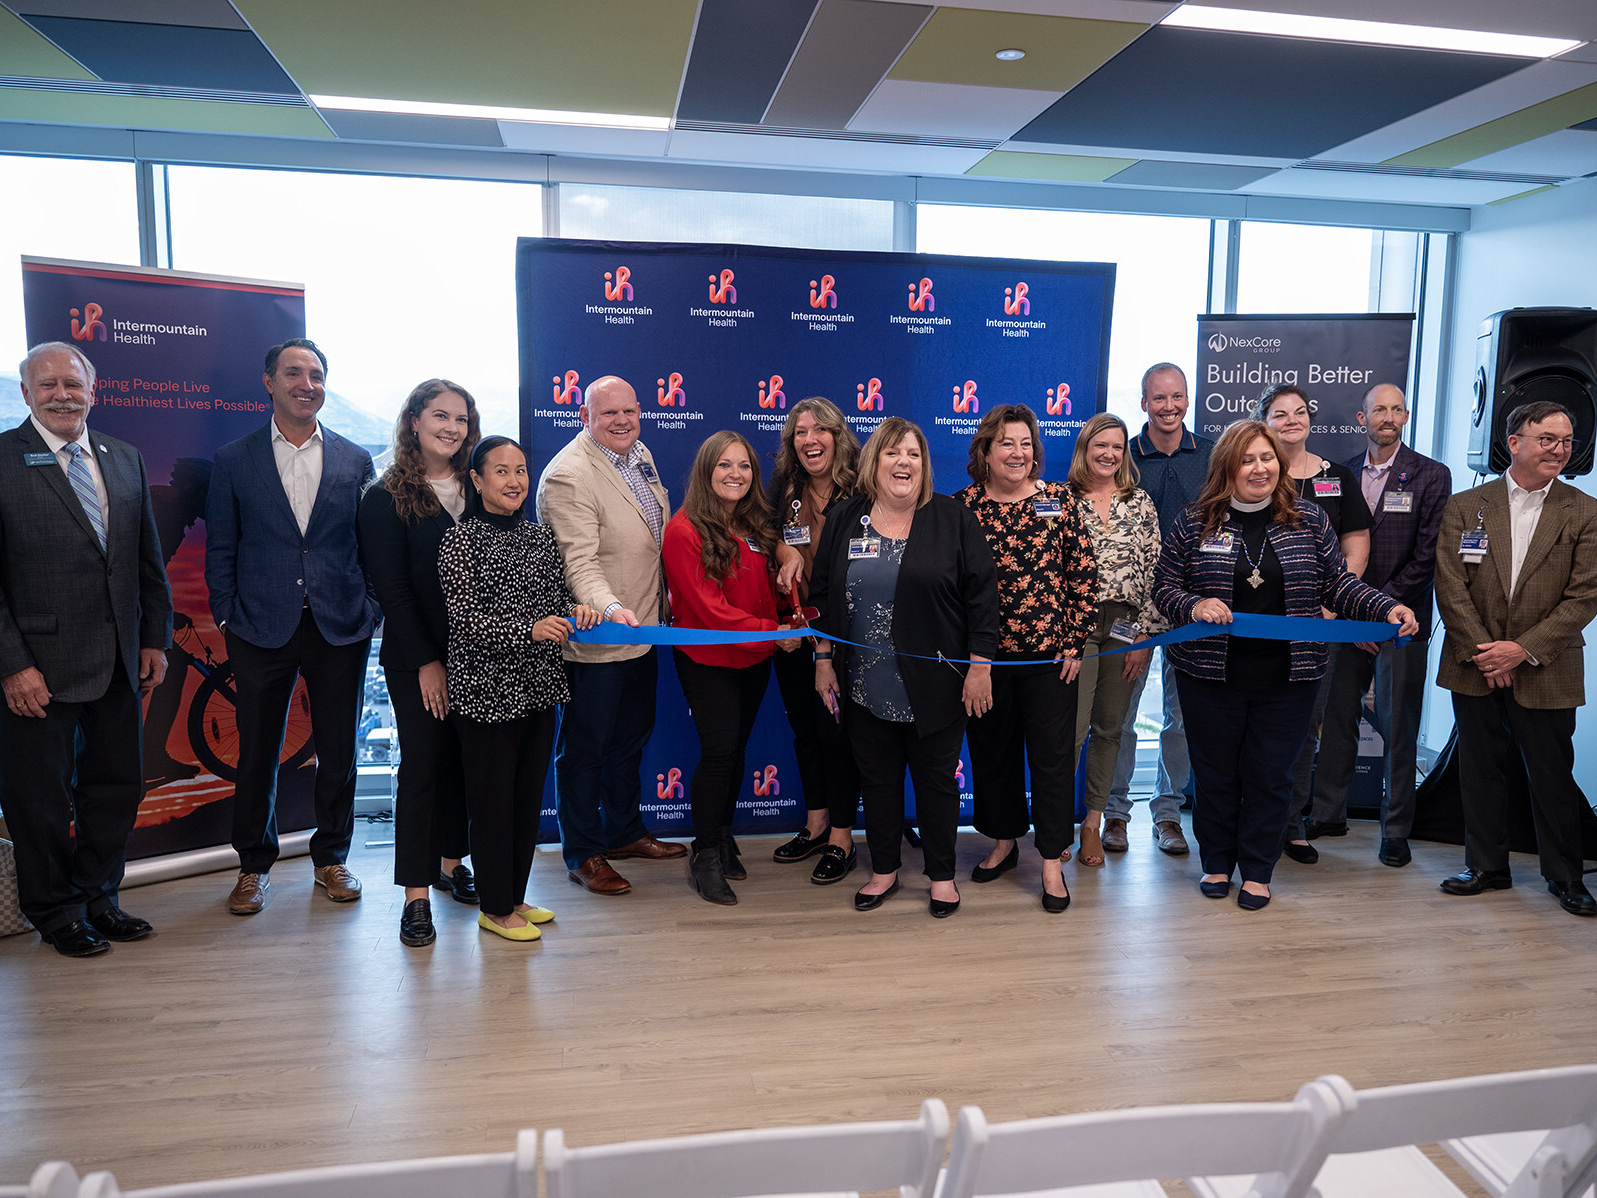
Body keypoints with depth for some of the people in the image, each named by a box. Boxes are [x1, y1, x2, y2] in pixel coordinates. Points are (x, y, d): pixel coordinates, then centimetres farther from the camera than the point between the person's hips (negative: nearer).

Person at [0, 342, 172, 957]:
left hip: (119, 662, 5)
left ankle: (99, 897, 33)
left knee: (116, 786, 14)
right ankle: (55, 911, 29)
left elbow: (149, 558, 12)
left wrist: (155, 638, 7)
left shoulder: (125, 458, 8)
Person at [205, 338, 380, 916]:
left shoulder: (356, 460, 6)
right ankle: (253, 864, 25)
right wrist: (228, 619, -2)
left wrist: (369, 611, -1)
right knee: (257, 754, 8)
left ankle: (331, 858, 26)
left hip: (339, 629, 1)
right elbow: (220, 550, 5)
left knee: (338, 752, 9)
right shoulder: (233, 460, 4)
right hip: (262, 628, -1)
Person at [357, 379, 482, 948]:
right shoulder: (386, 498, -3)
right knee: (423, 763, -2)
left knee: (463, 760, 10)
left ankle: (451, 862, 26)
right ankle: (416, 895, 7)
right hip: (417, 657, -4)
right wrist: (426, 662, -11)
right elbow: (391, 588, -7)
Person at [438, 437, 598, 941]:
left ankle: (515, 896, 29)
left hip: (538, 686, 6)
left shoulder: (541, 536, 9)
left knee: (529, 796, 13)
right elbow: (465, 618, -14)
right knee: (492, 800, 3)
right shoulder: (460, 540, -8)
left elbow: (558, 598, 14)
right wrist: (529, 629, -27)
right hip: (486, 690, -6)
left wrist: (575, 610, -9)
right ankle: (495, 908, 19)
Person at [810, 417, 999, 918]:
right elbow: (822, 593, 10)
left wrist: (980, 666, -8)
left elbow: (982, 595, -4)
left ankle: (942, 875, 27)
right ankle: (884, 870, 31)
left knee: (935, 780, 9)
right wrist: (823, 659, 6)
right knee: (877, 778, 13)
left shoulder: (954, 519, -3)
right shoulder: (845, 519, 5)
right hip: (865, 685, 3)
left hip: (934, 685, -2)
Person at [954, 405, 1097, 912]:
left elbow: (1084, 575, 0)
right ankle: (1003, 842, 32)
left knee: (1052, 754, 3)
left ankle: (1052, 861, 15)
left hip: (1049, 654, -1)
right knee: (992, 750, 13)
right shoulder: (963, 505, 1)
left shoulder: (1058, 501, 0)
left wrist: (1075, 641, -4)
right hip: (984, 656, 1)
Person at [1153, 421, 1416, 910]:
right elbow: (1164, 588, 1)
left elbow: (1338, 585, 6)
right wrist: (1194, 606, -18)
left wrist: (1387, 609, -9)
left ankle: (1257, 872, 23)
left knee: (1271, 776, 7)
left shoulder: (1308, 521, 4)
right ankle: (1216, 863, 28)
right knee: (1215, 773, 10)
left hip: (1287, 677, 1)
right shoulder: (1193, 523, 0)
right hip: (1211, 674, 0)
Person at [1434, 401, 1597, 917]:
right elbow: (1450, 587, -3)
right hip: (1475, 668, 1)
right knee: (1481, 772, 10)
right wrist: (1482, 651, -11)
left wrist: (1524, 649, -14)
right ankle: (1487, 866, 26)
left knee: (1553, 777, 8)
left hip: (1546, 673, -1)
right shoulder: (1464, 507, 2)